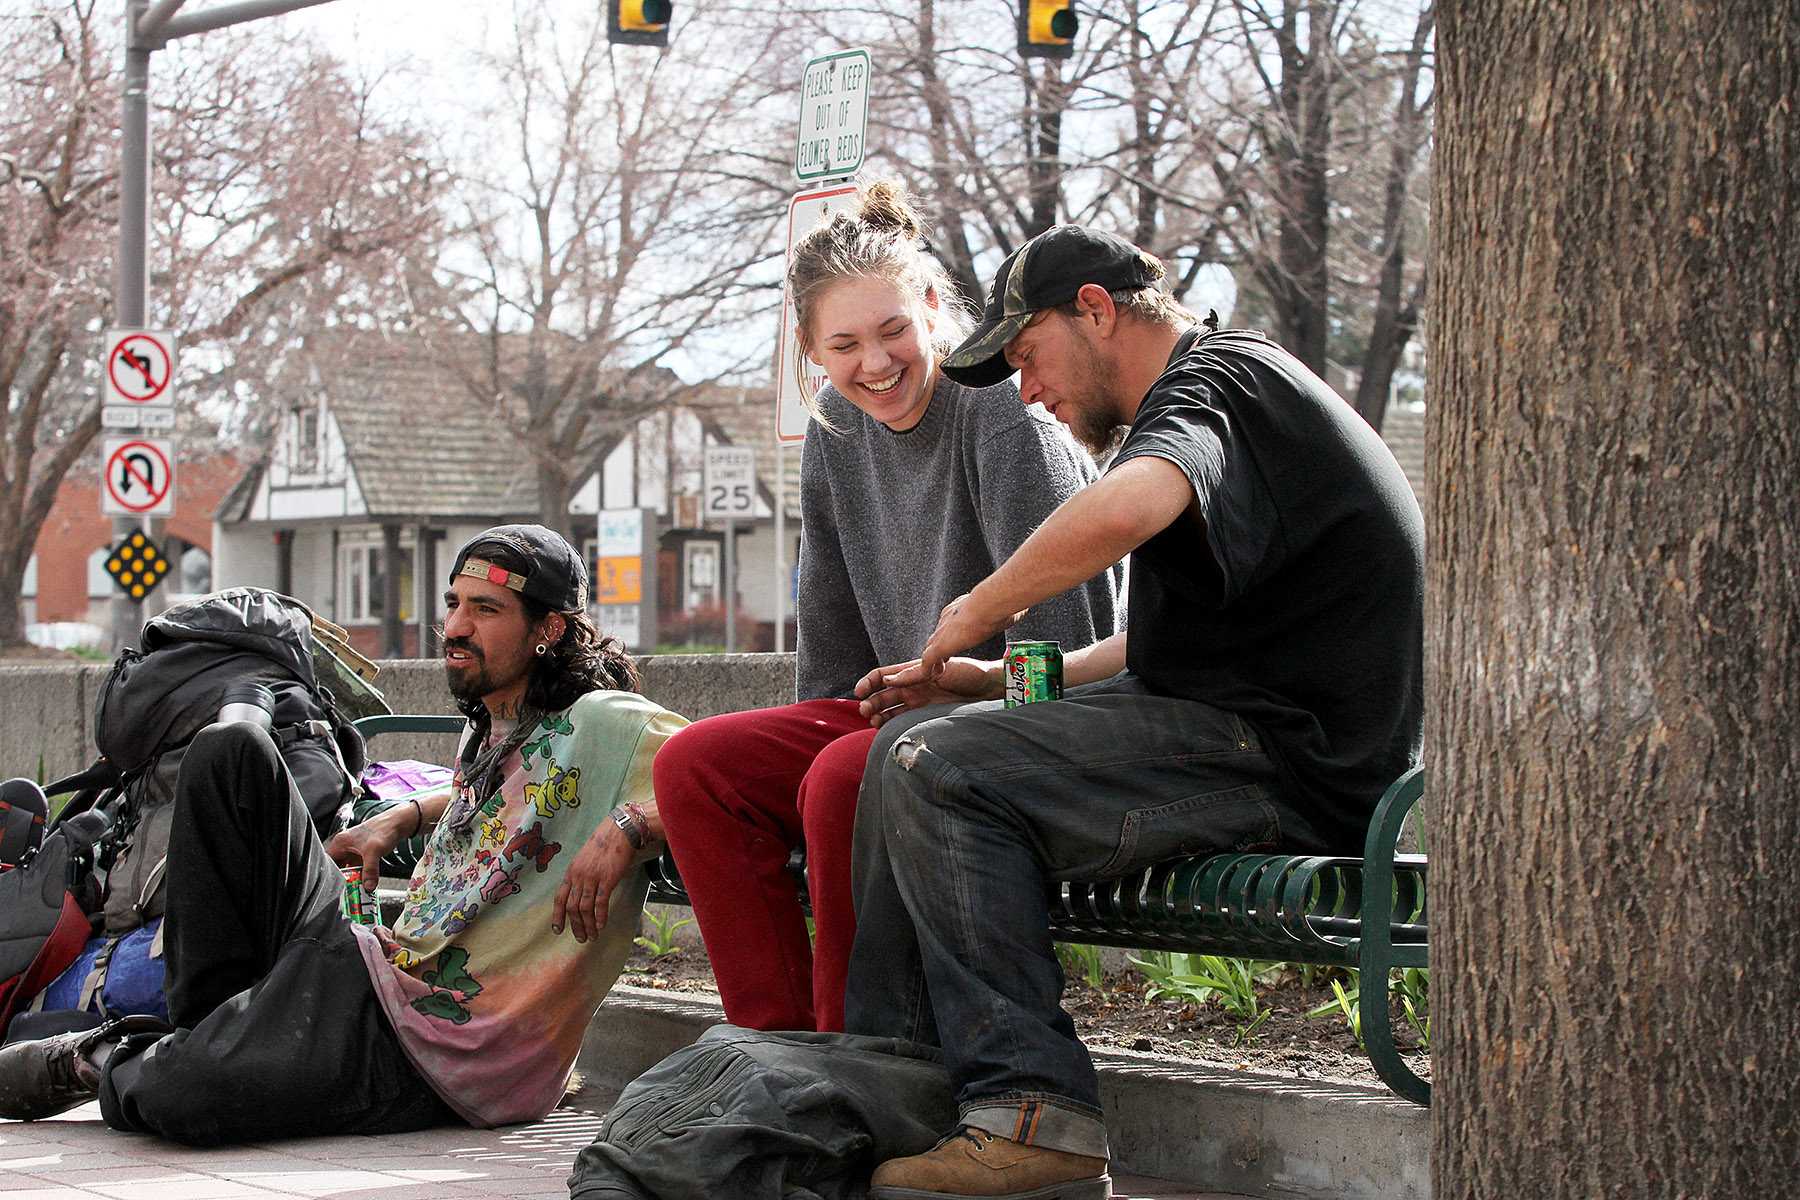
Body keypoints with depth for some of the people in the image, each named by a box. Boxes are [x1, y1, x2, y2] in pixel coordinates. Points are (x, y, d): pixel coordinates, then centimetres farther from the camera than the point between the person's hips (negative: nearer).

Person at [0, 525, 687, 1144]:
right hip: (372, 961, 9)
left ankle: (107, 1067, 6)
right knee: (231, 752, 4)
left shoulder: (602, 725, -11)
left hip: (443, 1046, -9)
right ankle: (207, 1030, 2)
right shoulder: (485, 731, 15)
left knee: (183, 1097, -34)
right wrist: (401, 820, 23)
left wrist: (625, 830, -33)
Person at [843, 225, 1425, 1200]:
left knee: (938, 772, -19)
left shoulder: (1214, 379, -11)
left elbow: (1124, 510, -36)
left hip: (1288, 755, -11)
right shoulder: (1223, 392, 23)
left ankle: (1036, 1115, -21)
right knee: (909, 746, 9)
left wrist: (981, 608, -19)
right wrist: (984, 678, 16)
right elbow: (1164, 643, 27)